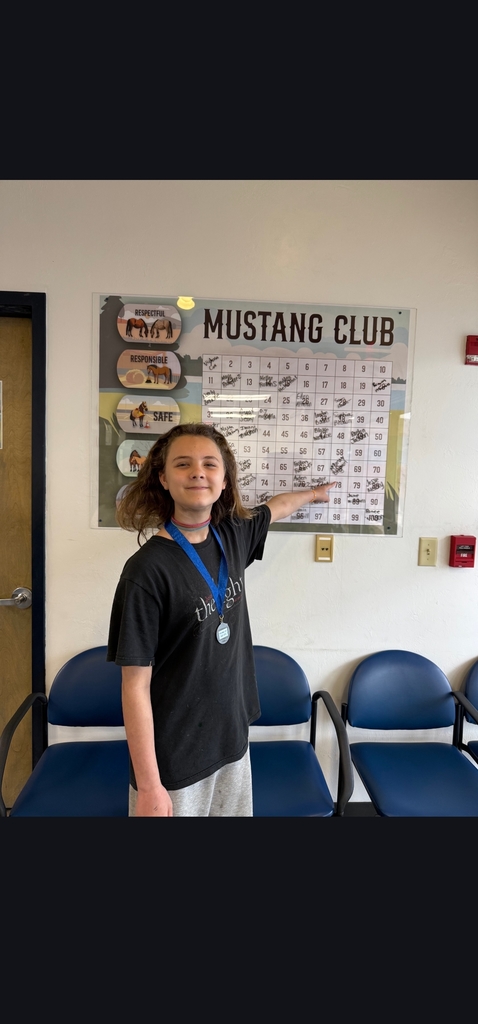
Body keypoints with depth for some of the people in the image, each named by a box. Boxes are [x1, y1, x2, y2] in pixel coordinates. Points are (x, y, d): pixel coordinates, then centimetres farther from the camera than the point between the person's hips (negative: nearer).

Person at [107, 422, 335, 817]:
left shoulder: (232, 536, -3)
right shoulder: (147, 569, -21)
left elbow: (273, 508, 20)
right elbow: (136, 685, -17)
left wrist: (313, 492, 37)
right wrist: (148, 786, -14)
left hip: (233, 738, 6)